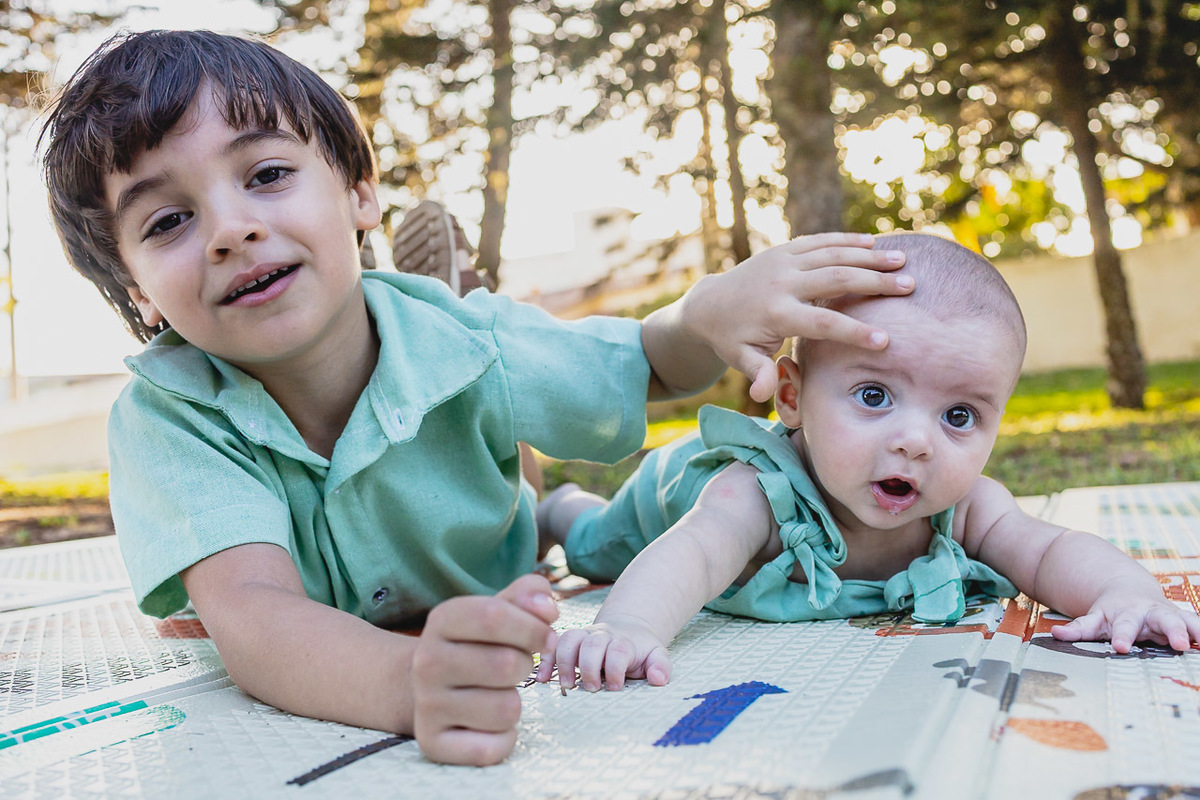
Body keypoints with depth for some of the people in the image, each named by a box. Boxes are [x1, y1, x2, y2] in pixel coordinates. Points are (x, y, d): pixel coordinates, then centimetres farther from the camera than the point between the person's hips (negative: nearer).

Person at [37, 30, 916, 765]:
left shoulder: (464, 344, -18)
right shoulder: (166, 420, -22)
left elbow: (645, 364, -3)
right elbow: (248, 608, -37)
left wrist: (712, 308, -27)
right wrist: (411, 682, -58)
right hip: (302, 724, 1)